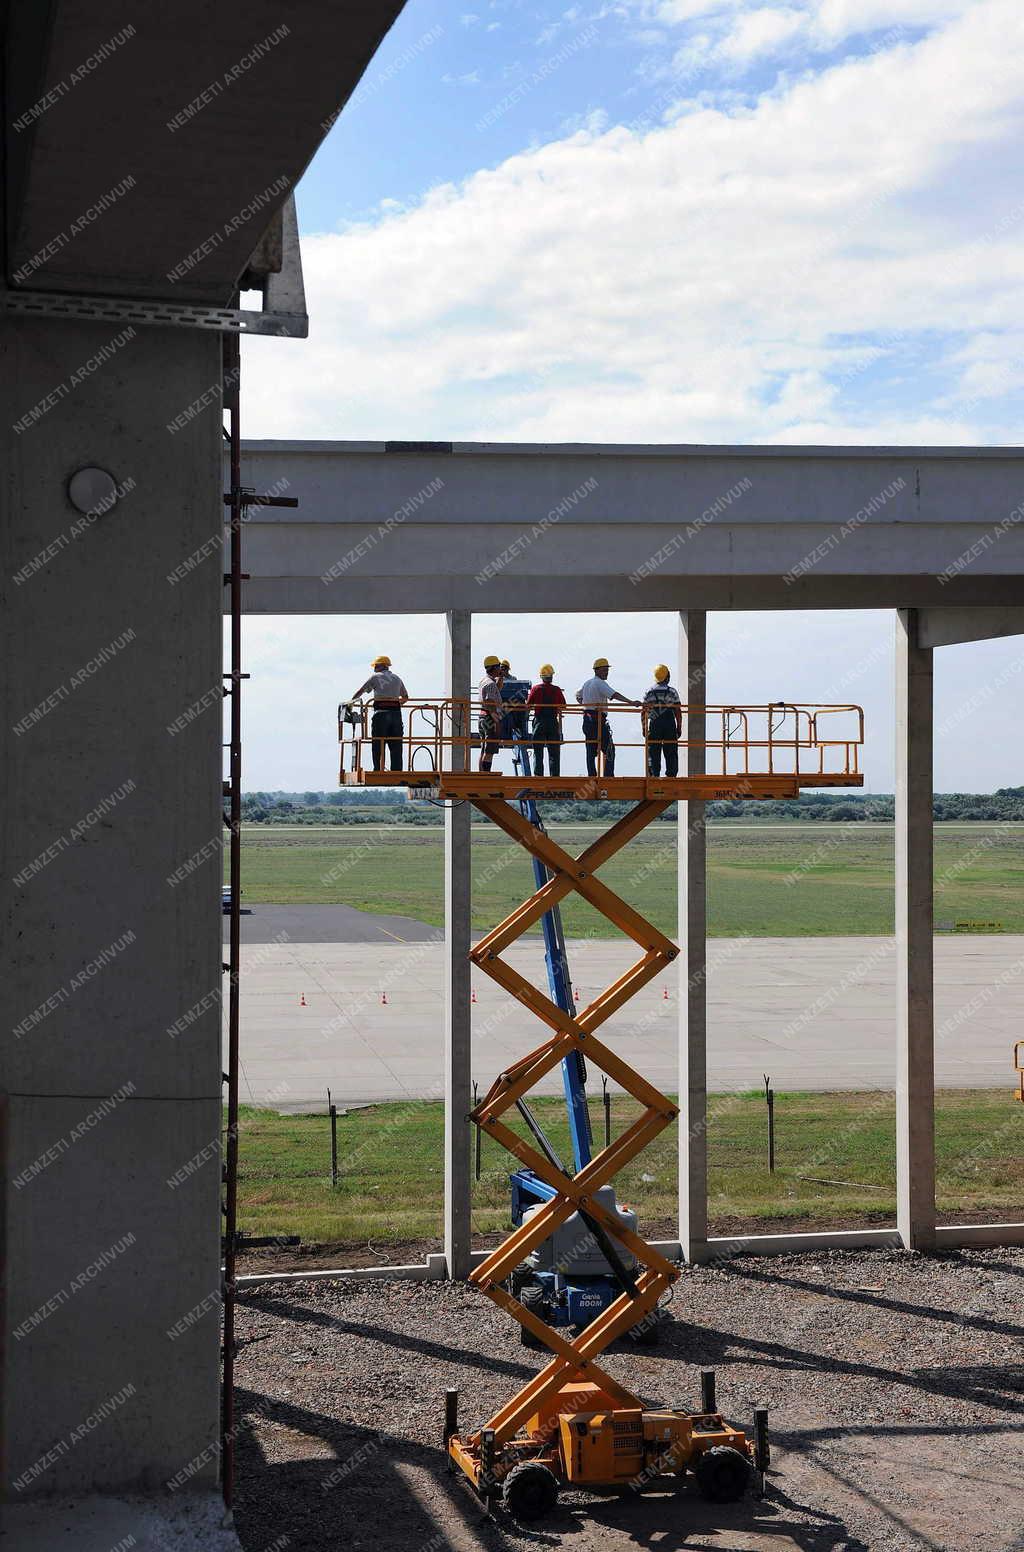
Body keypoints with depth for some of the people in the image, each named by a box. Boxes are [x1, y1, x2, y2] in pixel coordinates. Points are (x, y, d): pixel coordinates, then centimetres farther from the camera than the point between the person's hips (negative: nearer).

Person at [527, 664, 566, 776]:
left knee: (538, 753, 5)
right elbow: (562, 706, 0)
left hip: (539, 722, 0)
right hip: (553, 722, 0)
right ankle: (555, 775, 4)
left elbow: (528, 706, -4)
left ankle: (538, 775, 2)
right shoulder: (556, 690, -3)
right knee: (554, 753, 7)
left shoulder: (535, 689, -5)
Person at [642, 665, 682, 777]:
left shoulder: (649, 692, 3)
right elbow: (678, 712, -2)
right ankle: (671, 775, 3)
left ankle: (654, 776, -1)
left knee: (653, 753, 4)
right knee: (671, 753, 5)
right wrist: (679, 727, 5)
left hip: (654, 725, 1)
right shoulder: (672, 691, -1)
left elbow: (643, 712, 2)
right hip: (670, 725, -1)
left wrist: (644, 728, 8)